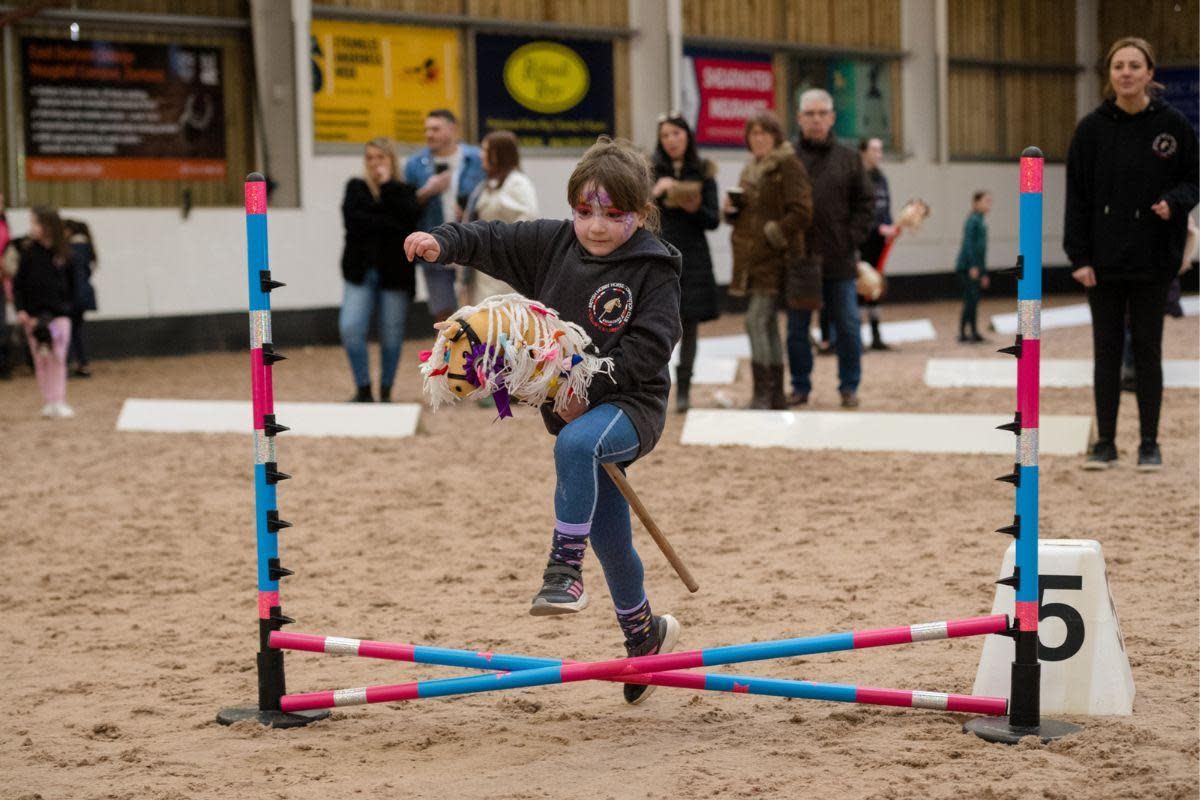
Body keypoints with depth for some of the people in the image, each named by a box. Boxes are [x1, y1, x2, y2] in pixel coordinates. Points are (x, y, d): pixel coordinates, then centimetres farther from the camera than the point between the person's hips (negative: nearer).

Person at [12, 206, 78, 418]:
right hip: (33, 314, 0)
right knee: (41, 360, 4)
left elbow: (71, 283, 8)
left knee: (58, 359, -3)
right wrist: (20, 309, -10)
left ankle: (59, 402, 1)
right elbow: (18, 283, -1)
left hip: (59, 313, 0)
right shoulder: (28, 251, -2)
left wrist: (67, 306, 0)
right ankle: (48, 403, 10)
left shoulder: (64, 255, -1)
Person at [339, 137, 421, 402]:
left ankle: (386, 393, 15)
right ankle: (363, 390, 0)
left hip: (394, 272, -1)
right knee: (350, 328, -12)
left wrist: (388, 186, -10)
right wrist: (390, 224, -12)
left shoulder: (404, 191, 6)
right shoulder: (356, 188, 9)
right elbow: (352, 221, -8)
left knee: (392, 334, 1)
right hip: (361, 271, 1)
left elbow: (408, 216, -15)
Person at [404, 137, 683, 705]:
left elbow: (647, 349, -18)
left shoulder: (653, 269, -12)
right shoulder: (553, 243, 4)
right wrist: (442, 242, -14)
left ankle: (564, 567, -31)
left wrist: (588, 390, -24)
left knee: (575, 443, -40)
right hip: (574, 408, 6)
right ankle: (644, 634, 35)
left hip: (630, 404, -6)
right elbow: (492, 241, 6)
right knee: (610, 538, 14)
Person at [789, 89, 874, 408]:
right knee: (796, 328, 6)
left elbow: (866, 203, 7)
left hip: (839, 261, 0)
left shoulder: (848, 160, 7)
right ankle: (800, 386, 16)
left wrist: (852, 238, -4)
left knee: (847, 328, 3)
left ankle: (849, 387, 13)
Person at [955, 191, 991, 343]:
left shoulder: (981, 222, 16)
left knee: (973, 301, 10)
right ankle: (963, 334, -7)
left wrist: (984, 273, 22)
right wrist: (973, 266, -25)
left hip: (976, 267, 9)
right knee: (971, 300, -9)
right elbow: (968, 243, -19)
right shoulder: (973, 220, -10)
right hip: (967, 267, -9)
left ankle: (974, 333, 14)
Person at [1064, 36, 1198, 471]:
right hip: (1104, 259, 1)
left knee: (1147, 350, 5)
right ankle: (1105, 442, 13)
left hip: (1151, 259, -1)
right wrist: (1079, 256, -6)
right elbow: (1077, 195, 0)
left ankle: (1150, 443, 12)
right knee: (1106, 351, 6)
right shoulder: (1092, 128, -1)